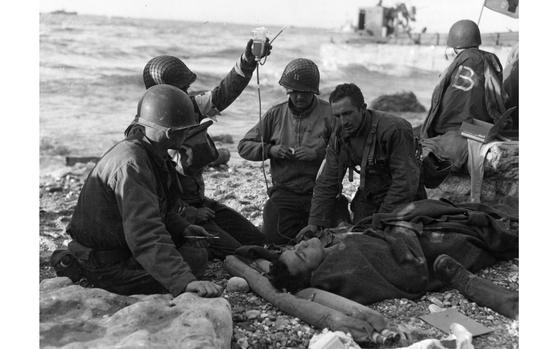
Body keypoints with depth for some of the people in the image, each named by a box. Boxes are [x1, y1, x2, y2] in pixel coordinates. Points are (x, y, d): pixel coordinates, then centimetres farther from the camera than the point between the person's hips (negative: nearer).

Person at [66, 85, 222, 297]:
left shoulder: (148, 152, 4)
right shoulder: (131, 164, -29)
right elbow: (145, 234, -38)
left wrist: (182, 227, 5)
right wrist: (184, 281, -44)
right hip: (107, 269, -10)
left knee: (193, 243, 11)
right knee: (196, 258, -13)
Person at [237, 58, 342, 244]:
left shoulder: (329, 114, -2)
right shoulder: (275, 114, 7)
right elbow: (244, 146, 9)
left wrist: (317, 153, -21)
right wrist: (270, 150, -9)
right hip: (285, 192, 2)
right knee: (273, 235, -15)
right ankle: (304, 222, 15)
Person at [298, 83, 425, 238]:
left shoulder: (394, 129, -23)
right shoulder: (339, 136, -3)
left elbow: (406, 181, -25)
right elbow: (327, 183, 0)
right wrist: (315, 222, -10)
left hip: (402, 204, -5)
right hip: (367, 200, 5)